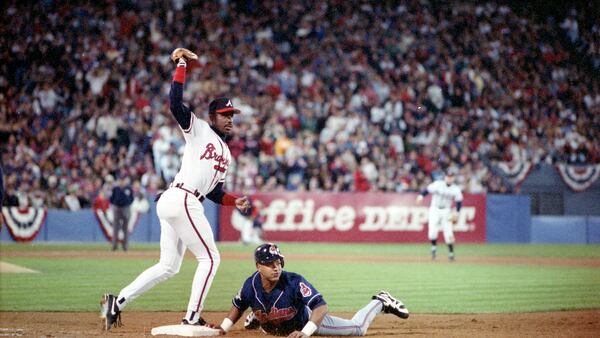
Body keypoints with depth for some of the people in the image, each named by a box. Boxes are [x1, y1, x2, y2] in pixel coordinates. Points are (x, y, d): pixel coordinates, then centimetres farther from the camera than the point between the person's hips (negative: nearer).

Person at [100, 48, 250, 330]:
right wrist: (181, 65, -10)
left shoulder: (226, 155, 25)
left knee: (168, 266, 10)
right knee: (209, 257, -5)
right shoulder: (198, 129, 3)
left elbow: (214, 192, 24)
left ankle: (117, 303, 8)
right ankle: (192, 318, -5)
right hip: (181, 199, -9)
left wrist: (234, 201, 6)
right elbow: (176, 103, -11)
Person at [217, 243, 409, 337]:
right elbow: (238, 305, -6)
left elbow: (321, 306, -46)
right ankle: (257, 317, 73)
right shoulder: (251, 286, -29)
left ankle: (380, 303, 28)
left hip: (305, 321, -3)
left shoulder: (294, 282, -40)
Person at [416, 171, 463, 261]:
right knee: (432, 231, -14)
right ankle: (434, 247, 11)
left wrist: (456, 212, -10)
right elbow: (427, 190, -14)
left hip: (446, 212, 1)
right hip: (435, 209, -1)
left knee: (448, 233, -6)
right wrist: (421, 195, -33)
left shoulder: (456, 189, -1)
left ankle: (451, 252, 7)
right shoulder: (438, 184, -8)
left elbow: (459, 202, 3)